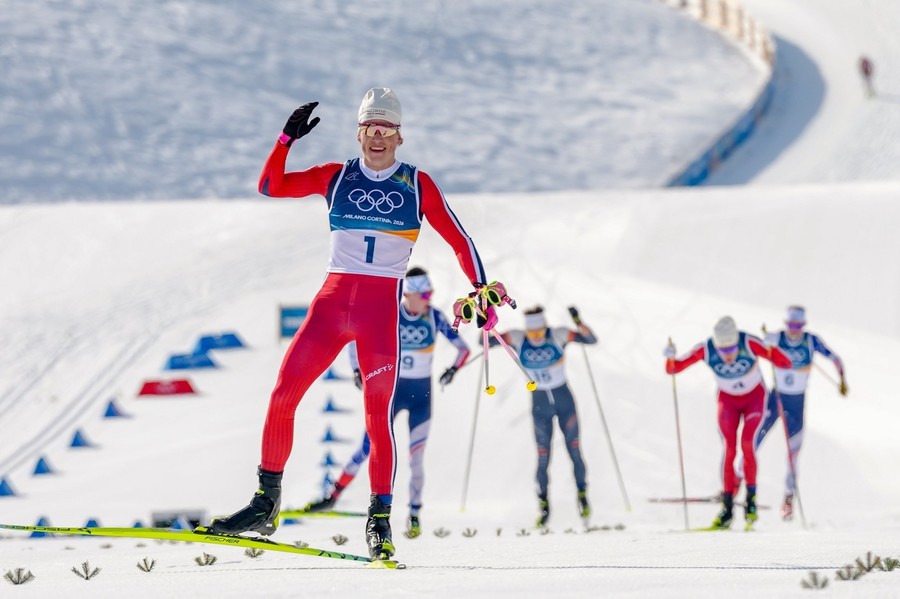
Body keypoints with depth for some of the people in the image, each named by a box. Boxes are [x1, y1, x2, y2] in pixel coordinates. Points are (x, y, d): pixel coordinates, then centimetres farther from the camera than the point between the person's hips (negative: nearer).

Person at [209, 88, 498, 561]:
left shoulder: (417, 184, 5)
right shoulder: (336, 177, 10)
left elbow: (458, 240, 6)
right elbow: (271, 186, 3)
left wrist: (481, 290, -5)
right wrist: (287, 138, -9)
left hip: (382, 308, -2)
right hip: (333, 300, 3)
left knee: (378, 413, -9)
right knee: (282, 395, -3)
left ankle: (379, 521, -1)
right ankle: (266, 504, 7)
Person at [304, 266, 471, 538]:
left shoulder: (435, 317, -8)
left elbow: (463, 348, -1)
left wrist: (453, 370, -16)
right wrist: (358, 370, -10)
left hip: (421, 394, 0)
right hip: (392, 390, 0)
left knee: (416, 457, -4)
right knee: (368, 448, -2)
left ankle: (414, 514, 9)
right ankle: (333, 495, 13)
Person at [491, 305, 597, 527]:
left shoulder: (558, 335, -14)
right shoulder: (517, 339, -10)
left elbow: (591, 339, -17)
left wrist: (578, 322, -33)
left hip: (564, 400, -1)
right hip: (540, 404, 1)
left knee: (574, 451, 0)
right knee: (543, 458, 0)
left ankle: (582, 494, 16)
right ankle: (543, 503, 15)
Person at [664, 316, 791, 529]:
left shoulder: (749, 343, -32)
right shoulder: (705, 350, -26)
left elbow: (785, 363, -34)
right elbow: (673, 369, -19)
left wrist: (771, 348, -53)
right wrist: (670, 358, -41)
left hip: (754, 397, -2)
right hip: (728, 400, 2)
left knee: (747, 444, -19)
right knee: (729, 450, -9)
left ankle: (751, 498, -3)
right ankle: (727, 507, -1)